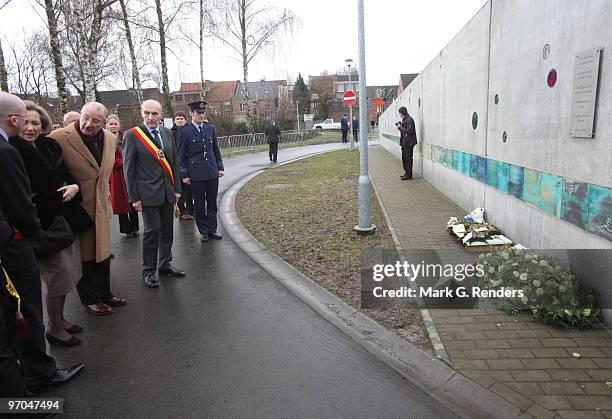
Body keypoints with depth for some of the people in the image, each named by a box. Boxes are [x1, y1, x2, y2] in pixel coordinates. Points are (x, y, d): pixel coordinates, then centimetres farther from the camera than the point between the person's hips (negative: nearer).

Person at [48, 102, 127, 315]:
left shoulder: (110, 138, 3)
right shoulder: (59, 137, -17)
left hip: (102, 207, 6)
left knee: (102, 252, 17)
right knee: (84, 255, 7)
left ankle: (104, 293, 34)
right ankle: (90, 300, 24)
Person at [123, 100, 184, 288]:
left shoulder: (167, 133, 9)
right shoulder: (131, 135, -7)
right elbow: (128, 168, -6)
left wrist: (177, 188, 10)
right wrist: (134, 198, -9)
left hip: (167, 192, 5)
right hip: (148, 193, -5)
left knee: (167, 230, 12)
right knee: (152, 230, -3)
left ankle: (165, 265, 27)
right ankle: (148, 271, 12)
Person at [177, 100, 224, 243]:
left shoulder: (210, 128, 8)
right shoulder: (184, 131, -3)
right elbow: (182, 155, 0)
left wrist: (220, 167, 9)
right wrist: (184, 175, -3)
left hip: (212, 172, 3)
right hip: (196, 174, -3)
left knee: (212, 203, 9)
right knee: (199, 204, 6)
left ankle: (212, 230, 20)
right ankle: (203, 231, 18)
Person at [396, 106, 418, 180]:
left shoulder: (409, 119, -14)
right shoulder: (404, 120, 15)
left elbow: (409, 131, -23)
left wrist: (400, 127, -16)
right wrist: (399, 127, 6)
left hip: (409, 143, -10)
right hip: (404, 143, 10)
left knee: (408, 159, -5)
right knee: (404, 159, 15)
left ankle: (409, 175, 0)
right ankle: (406, 173, 26)